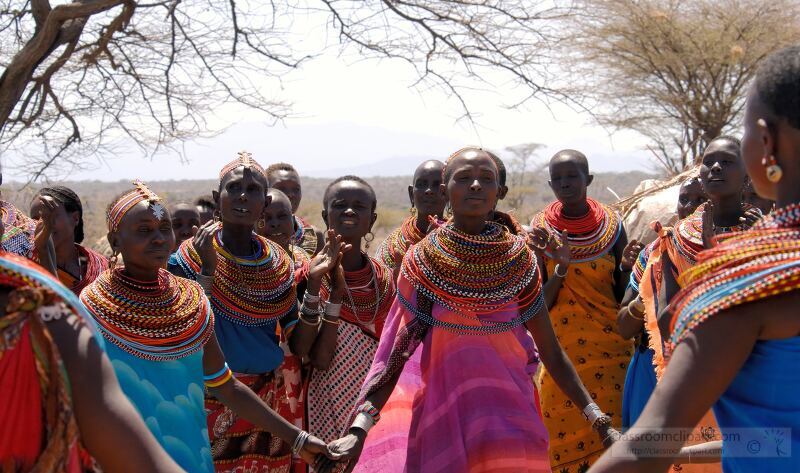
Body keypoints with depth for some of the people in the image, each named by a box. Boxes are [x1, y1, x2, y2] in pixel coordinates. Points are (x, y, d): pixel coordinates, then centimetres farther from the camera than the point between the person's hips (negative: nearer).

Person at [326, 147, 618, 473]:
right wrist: (359, 430, -18)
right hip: (444, 412, -1)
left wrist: (596, 417, -6)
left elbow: (551, 352, 1)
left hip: (510, 410, 1)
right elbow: (394, 352, -7)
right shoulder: (421, 262, -5)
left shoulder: (519, 259, -2)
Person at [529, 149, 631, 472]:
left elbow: (621, 294, 3)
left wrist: (629, 268, -16)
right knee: (565, 442, 2)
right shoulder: (541, 232, -3)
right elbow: (541, 303, -5)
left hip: (610, 349, 1)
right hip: (561, 351, -1)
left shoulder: (613, 227, 0)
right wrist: (561, 265, -19)